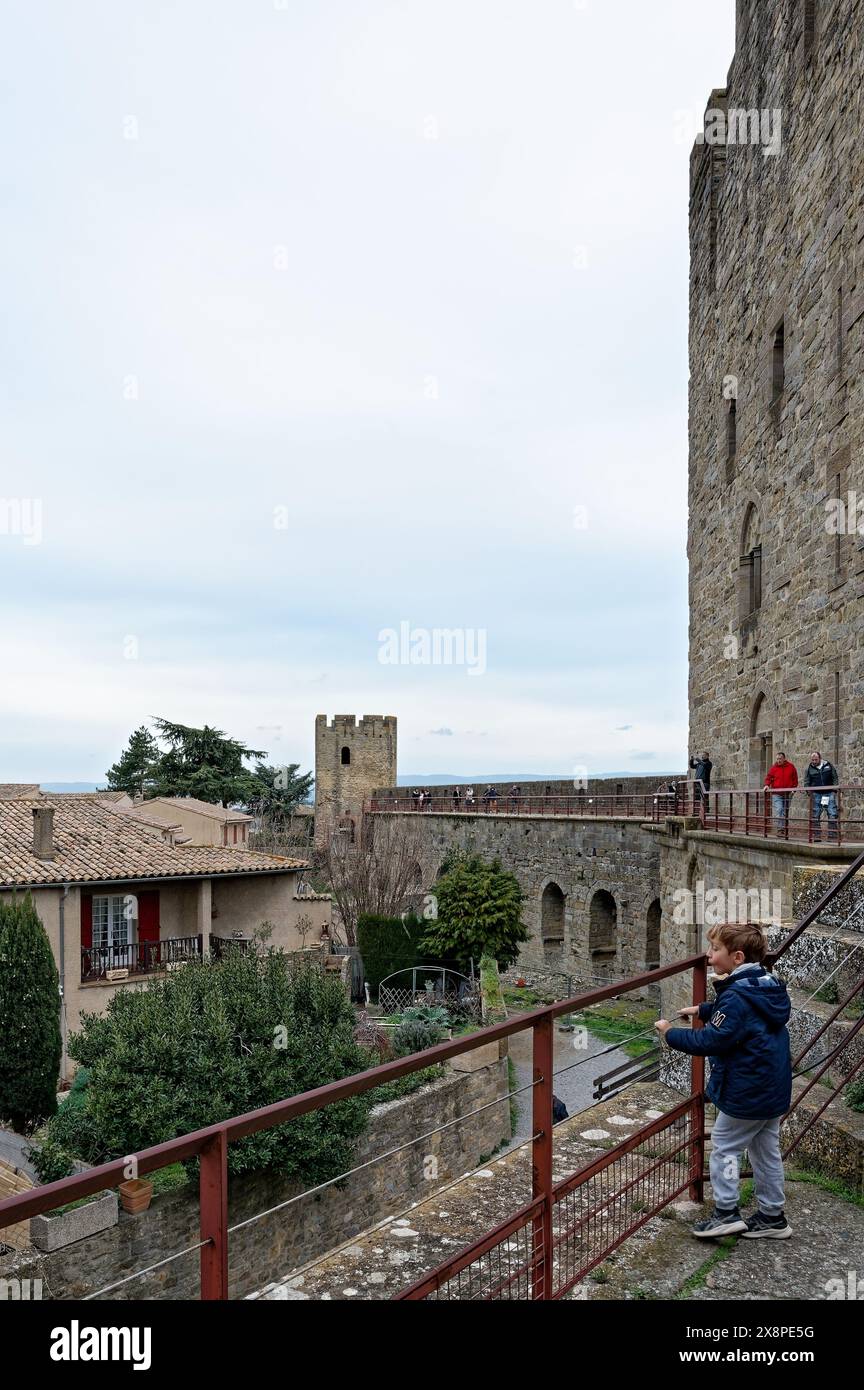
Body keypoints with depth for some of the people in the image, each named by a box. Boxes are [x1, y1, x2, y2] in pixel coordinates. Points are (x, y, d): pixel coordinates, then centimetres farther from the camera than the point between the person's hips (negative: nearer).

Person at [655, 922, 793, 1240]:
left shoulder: (737, 997, -26)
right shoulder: (769, 987, 4)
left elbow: (710, 1041, -26)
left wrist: (671, 1034, -14)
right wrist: (703, 1010, 17)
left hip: (746, 1093, -9)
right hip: (775, 1090, 9)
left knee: (724, 1148, 6)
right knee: (766, 1151, 18)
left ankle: (726, 1213, 11)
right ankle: (772, 1216, 26)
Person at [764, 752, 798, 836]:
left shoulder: (791, 767, 5)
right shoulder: (773, 767, 2)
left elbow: (795, 780, 10)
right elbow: (768, 778, 7)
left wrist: (793, 788, -1)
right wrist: (767, 785, -11)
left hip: (787, 794, 2)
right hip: (776, 794, -2)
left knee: (785, 813, 8)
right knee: (778, 810, -17)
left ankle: (784, 830, 15)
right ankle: (779, 829, -19)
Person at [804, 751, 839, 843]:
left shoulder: (829, 765, 4)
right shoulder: (809, 769, 6)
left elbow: (835, 778, 9)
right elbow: (806, 782, 9)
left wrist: (835, 790, -1)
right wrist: (809, 792, -5)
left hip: (829, 794, -1)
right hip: (816, 794, 1)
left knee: (832, 815, -7)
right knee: (815, 816, 2)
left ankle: (832, 835, -3)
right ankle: (817, 835, 8)